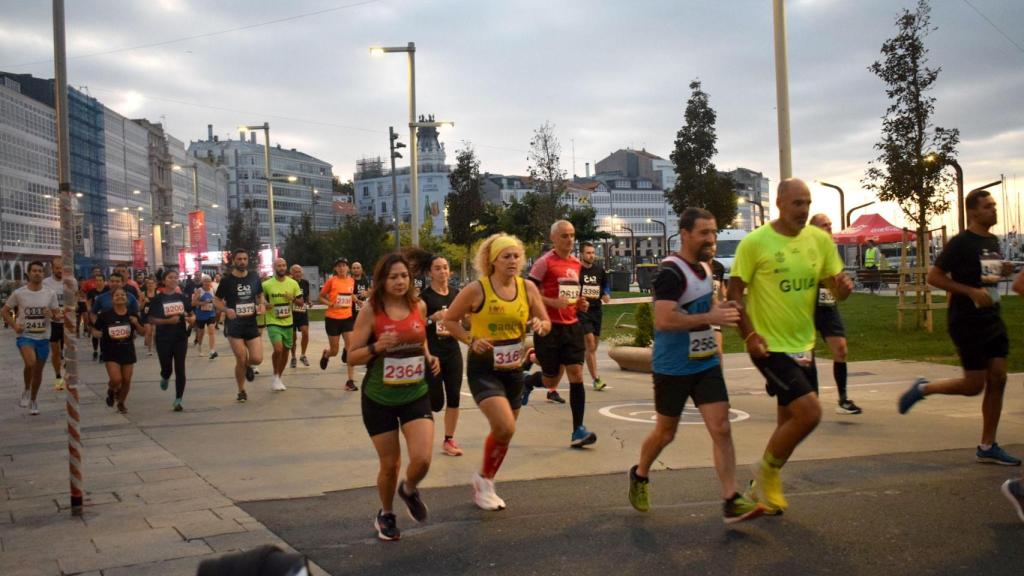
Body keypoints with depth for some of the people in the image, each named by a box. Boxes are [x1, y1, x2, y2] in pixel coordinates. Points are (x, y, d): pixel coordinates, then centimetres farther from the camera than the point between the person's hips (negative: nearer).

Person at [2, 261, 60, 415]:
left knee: (38, 370, 11)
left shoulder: (50, 294, 0)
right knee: (30, 363, -28)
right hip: (25, 336, -3)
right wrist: (14, 326, -7)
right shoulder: (18, 293, -4)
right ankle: (26, 390, -1)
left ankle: (33, 401, 30)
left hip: (43, 337, 3)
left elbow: (58, 314, 6)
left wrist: (51, 314, -16)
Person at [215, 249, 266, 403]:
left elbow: (260, 295, 19)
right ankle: (241, 391, 17)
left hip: (251, 324, 3)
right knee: (241, 360, -4)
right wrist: (227, 310, -18)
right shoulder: (227, 280, -5)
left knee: (257, 359, -8)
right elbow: (216, 301, 1)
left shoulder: (254, 277, 4)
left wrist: (261, 305, -3)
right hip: (234, 326, -2)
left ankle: (248, 366, 30)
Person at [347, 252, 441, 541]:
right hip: (379, 399, -2)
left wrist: (430, 359, -2)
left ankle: (409, 489, 24)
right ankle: (386, 515, 35)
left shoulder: (419, 306, 0)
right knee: (390, 464, 6)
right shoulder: (371, 311, -11)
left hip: (416, 395, 2)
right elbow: (352, 356, -9)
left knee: (422, 459, -13)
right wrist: (377, 347, -26)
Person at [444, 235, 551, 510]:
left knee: (503, 431, 15)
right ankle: (483, 478, 6)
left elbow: (546, 323, 7)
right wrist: (471, 340, -17)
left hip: (513, 368, 5)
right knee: (505, 428, -20)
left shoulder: (528, 288, -1)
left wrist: (540, 325, -16)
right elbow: (450, 320, -3)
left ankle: (485, 486, 38)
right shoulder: (477, 290, -13)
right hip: (483, 368, -5)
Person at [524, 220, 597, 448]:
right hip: (549, 327, -5)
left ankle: (578, 430, -1)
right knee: (551, 380, 3)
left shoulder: (576, 263, 12)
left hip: (572, 326, 6)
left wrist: (579, 303, 8)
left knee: (576, 374, -4)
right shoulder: (544, 262, -10)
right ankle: (527, 382, 39)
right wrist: (553, 302, -22)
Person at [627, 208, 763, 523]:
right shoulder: (671, 271, -19)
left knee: (721, 429, -4)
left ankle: (731, 502, -2)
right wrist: (710, 317, -29)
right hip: (673, 367, -6)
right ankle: (639, 475, 38)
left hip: (706, 363, 7)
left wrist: (719, 309, 4)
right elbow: (663, 321, -30)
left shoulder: (705, 268, 8)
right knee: (666, 432, 11)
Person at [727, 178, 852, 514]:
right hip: (770, 347, -6)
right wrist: (749, 335, -20)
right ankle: (767, 471, 6)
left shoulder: (820, 240, 2)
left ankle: (764, 487, 34)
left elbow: (835, 287, 9)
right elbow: (734, 293, -9)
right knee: (810, 413, -18)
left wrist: (843, 287, -15)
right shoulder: (755, 242, -12)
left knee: (790, 422, 14)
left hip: (803, 345, 6)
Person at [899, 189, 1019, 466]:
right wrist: (972, 292, -21)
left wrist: (1002, 273, 2)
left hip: (992, 320, 8)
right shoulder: (961, 243, -12)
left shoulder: (994, 241, 12)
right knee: (974, 384, -7)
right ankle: (922, 388, 18)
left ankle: (988, 447, 12)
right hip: (967, 322, -8)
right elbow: (934, 277, -14)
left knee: (997, 380, 4)